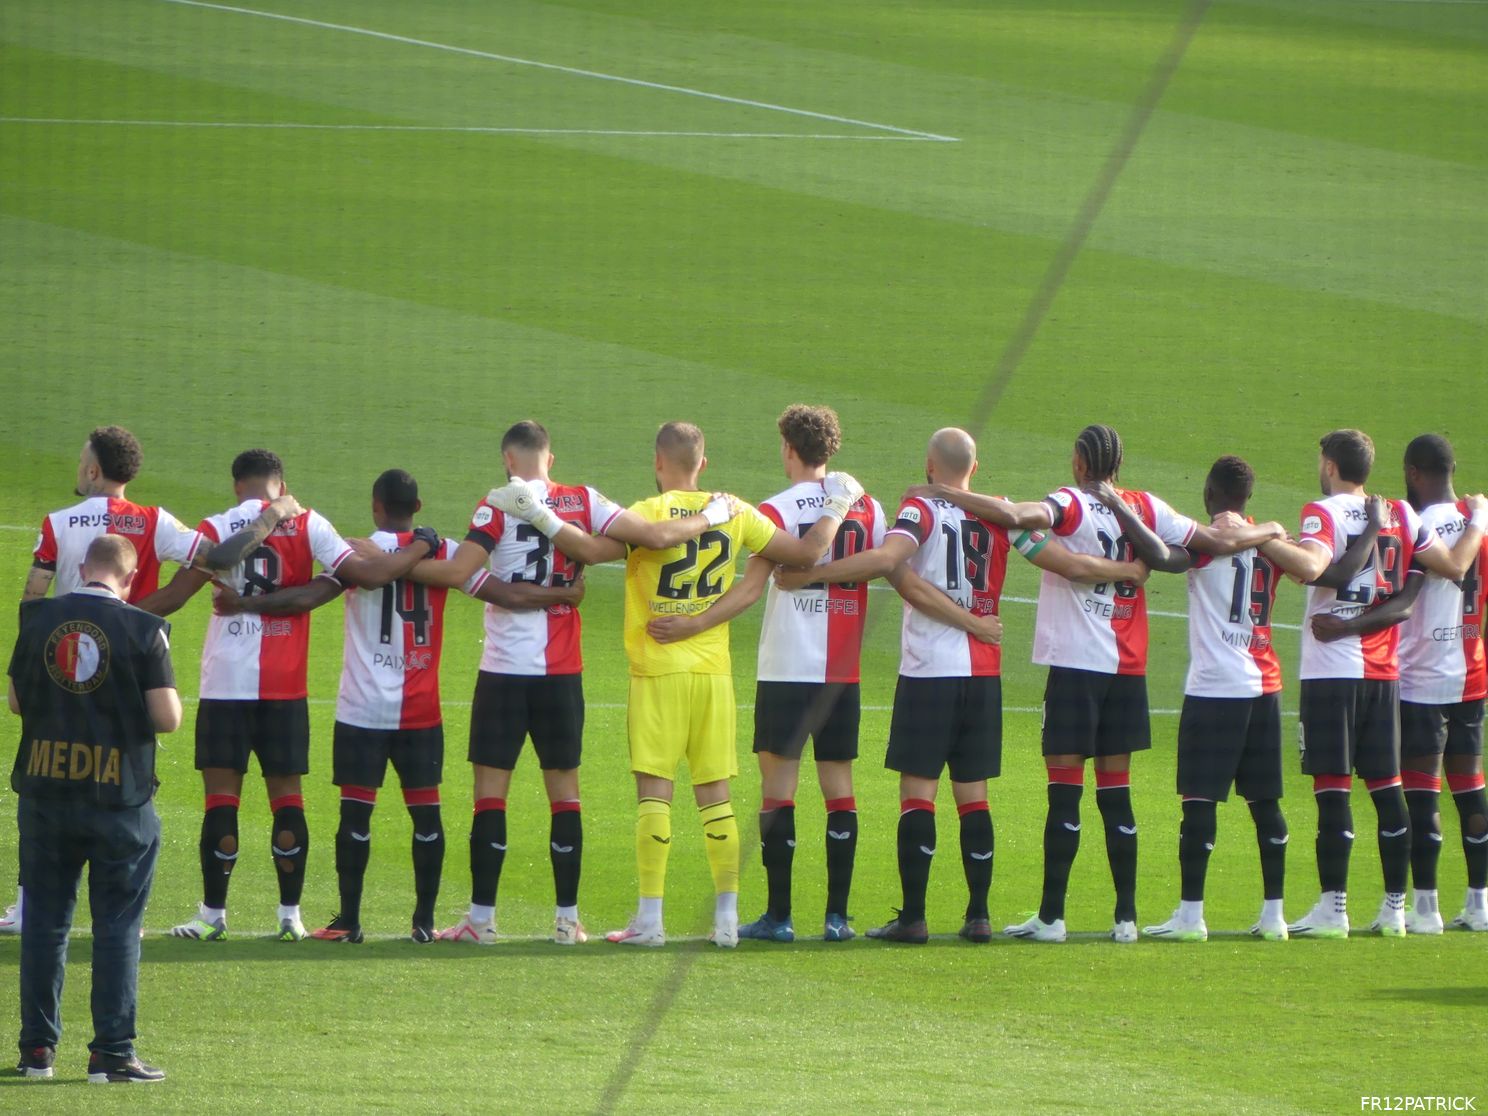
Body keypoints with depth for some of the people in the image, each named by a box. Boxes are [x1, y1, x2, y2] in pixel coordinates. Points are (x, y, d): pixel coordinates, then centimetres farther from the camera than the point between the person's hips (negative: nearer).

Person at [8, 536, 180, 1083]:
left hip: (45, 792, 3)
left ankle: (37, 1048, 14)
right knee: (117, 925, 4)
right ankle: (112, 1052, 2)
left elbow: (16, 700, 9)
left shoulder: (37, 620, 0)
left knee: (44, 920, 12)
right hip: (120, 800, -3)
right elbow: (168, 717, -10)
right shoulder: (143, 630, -10)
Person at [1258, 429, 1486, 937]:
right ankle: (1394, 907, 10)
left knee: (1332, 787, -5)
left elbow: (1311, 566, -27)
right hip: (1384, 672, 5)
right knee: (1387, 786, 9)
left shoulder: (1324, 513, -8)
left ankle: (1333, 909, -8)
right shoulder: (1399, 515, 8)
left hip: (1332, 671, -5)